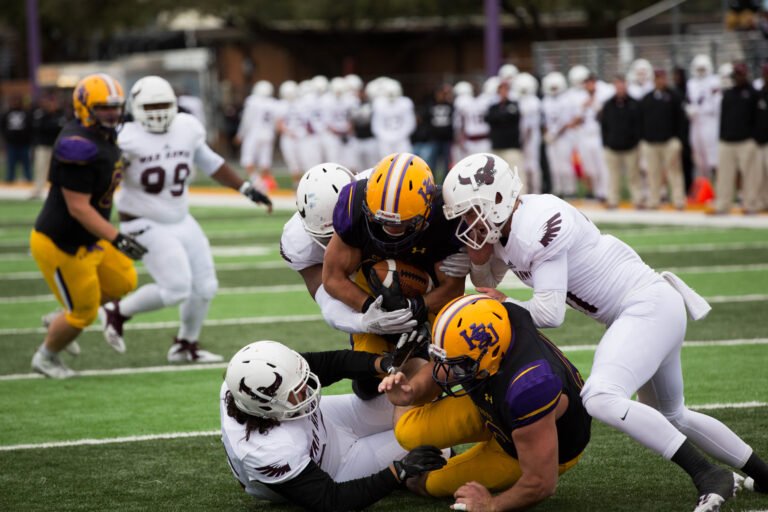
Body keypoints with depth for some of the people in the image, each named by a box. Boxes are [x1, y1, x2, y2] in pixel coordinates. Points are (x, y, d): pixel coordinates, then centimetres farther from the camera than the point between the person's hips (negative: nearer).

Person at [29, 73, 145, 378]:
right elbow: (78, 207, -29)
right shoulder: (78, 146, -29)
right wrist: (117, 239, -33)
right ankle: (46, 358, 33)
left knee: (123, 284, 20)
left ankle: (62, 320, 34)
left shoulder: (105, 137, 3)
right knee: (82, 315, 6)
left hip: (88, 240, 10)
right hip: (60, 246, -10)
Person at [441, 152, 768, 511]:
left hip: (648, 306, -11)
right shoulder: (503, 229, 5)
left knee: (601, 399, -29)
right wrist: (475, 251, -1)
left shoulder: (537, 226, -24)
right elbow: (485, 285, 19)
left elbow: (550, 312, -26)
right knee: (669, 417, 25)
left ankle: (710, 477, -24)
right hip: (650, 310, 11)